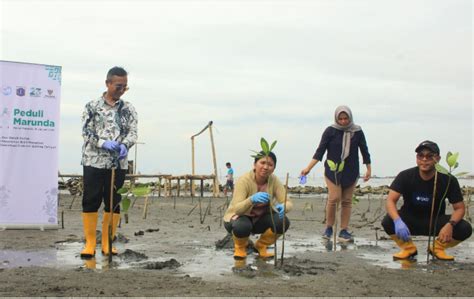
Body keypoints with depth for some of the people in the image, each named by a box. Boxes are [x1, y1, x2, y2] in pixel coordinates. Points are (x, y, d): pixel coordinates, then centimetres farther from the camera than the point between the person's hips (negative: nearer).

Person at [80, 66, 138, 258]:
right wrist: (103, 143, -20)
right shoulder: (92, 106, 3)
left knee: (114, 203, 5)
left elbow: (133, 132, 0)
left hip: (118, 163, 2)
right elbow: (86, 131, -3)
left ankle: (107, 244, 14)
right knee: (90, 202, -3)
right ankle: (90, 243, 5)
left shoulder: (128, 109, 8)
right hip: (94, 161, -2)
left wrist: (125, 145, -22)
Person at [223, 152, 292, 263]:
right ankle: (240, 247, -1)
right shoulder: (244, 180, -27)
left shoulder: (274, 180, -15)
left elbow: (288, 203, -20)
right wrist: (252, 200, -56)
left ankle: (261, 246, 5)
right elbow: (237, 209, -36)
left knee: (283, 222, -23)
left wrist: (283, 207, -45)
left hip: (260, 219, 4)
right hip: (240, 218, -4)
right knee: (242, 227, -38)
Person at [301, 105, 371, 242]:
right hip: (333, 170, -2)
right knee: (334, 198, -14)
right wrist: (308, 168, -11)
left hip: (351, 172, 2)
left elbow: (364, 150, 9)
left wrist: (369, 169, 6)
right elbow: (320, 151, -4)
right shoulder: (330, 131, -4)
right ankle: (328, 228, 2)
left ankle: (344, 231, 7)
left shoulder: (357, 132, 1)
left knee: (347, 200, 2)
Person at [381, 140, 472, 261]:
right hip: (410, 221, -1)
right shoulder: (406, 176, -16)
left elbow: (459, 208, -11)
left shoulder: (448, 180, -14)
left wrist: (450, 224, -34)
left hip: (435, 222, 1)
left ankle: (437, 247, 5)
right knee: (388, 222, -32)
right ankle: (409, 248, -1)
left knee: (465, 229, -25)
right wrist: (398, 221, -45)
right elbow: (390, 200, -24)